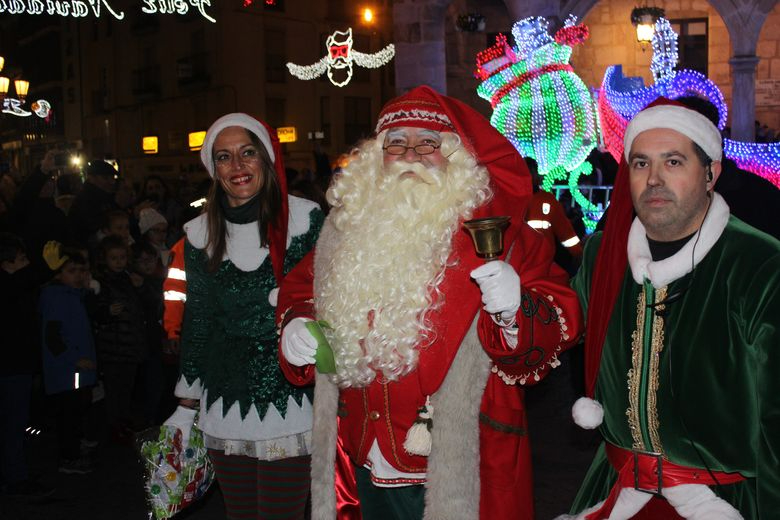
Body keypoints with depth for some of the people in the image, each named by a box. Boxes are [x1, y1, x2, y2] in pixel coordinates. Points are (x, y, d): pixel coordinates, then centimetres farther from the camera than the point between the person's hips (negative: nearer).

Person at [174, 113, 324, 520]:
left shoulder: (305, 220, -6)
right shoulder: (201, 234, 5)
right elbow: (197, 319, 13)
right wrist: (188, 394, 17)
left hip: (291, 404, -3)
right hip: (224, 410, 4)